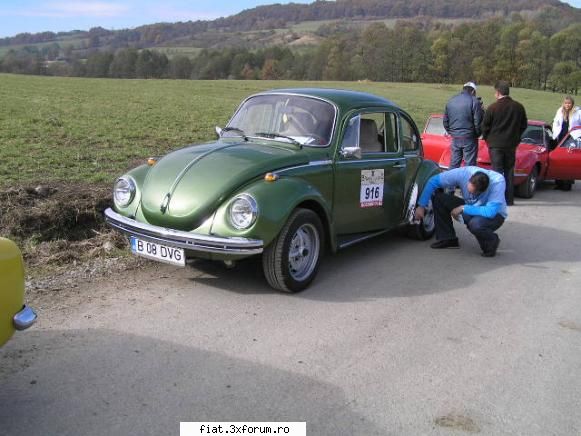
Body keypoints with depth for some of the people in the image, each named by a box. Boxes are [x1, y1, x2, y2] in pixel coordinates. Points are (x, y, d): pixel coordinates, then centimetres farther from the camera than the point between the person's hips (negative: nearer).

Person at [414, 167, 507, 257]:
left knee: (475, 223, -39)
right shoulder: (463, 173, -25)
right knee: (438, 197, -12)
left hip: (495, 215, -4)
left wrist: (463, 208, -32)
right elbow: (433, 181, -17)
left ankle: (491, 241, -3)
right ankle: (447, 239, 0)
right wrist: (421, 206, -17)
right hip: (470, 208, 5)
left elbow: (490, 212, -39)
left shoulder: (497, 182, -34)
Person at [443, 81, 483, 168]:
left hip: (455, 138, 5)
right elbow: (478, 122, -11)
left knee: (454, 164, 11)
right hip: (469, 138, -5)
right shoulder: (474, 101, -9)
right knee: (469, 164, 1)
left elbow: (445, 121, 13)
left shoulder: (450, 101, 9)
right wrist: (477, 134, 5)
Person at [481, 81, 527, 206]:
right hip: (511, 144, 4)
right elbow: (523, 126, 10)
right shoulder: (519, 107, 1)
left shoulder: (492, 108, -12)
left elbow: (485, 127, -5)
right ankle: (509, 200, 14)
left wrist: (488, 139, 12)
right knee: (509, 172, 11)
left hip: (495, 144, -3)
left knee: (497, 171, 1)